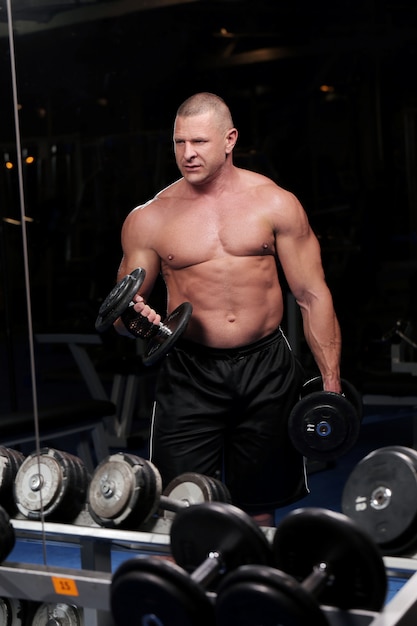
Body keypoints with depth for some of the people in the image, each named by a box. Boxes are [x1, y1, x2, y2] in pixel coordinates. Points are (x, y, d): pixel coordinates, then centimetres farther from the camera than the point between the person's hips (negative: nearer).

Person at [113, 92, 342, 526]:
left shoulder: (274, 204, 2)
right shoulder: (149, 219, 2)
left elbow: (312, 295, 3)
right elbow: (124, 308, 10)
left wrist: (330, 382, -1)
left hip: (267, 370, 1)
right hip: (189, 373, 0)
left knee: (258, 511, 10)